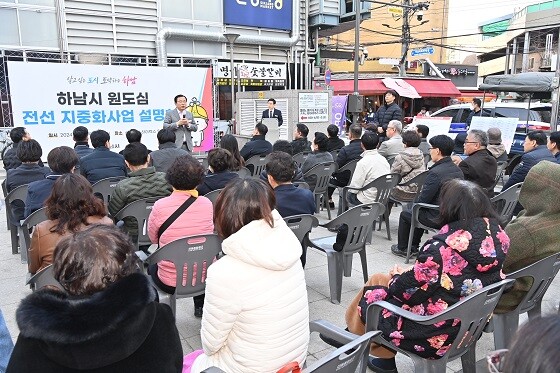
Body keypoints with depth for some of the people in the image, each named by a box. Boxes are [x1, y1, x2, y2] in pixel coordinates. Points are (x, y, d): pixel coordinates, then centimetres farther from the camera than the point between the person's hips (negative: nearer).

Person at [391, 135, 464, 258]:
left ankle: (402, 249, 30)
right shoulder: (458, 170, 1)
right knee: (419, 212, 31)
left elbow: (422, 200, -20)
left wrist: (415, 201, 3)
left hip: (437, 219, -8)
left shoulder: (435, 173, -24)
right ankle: (413, 247, 38)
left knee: (405, 215, 16)